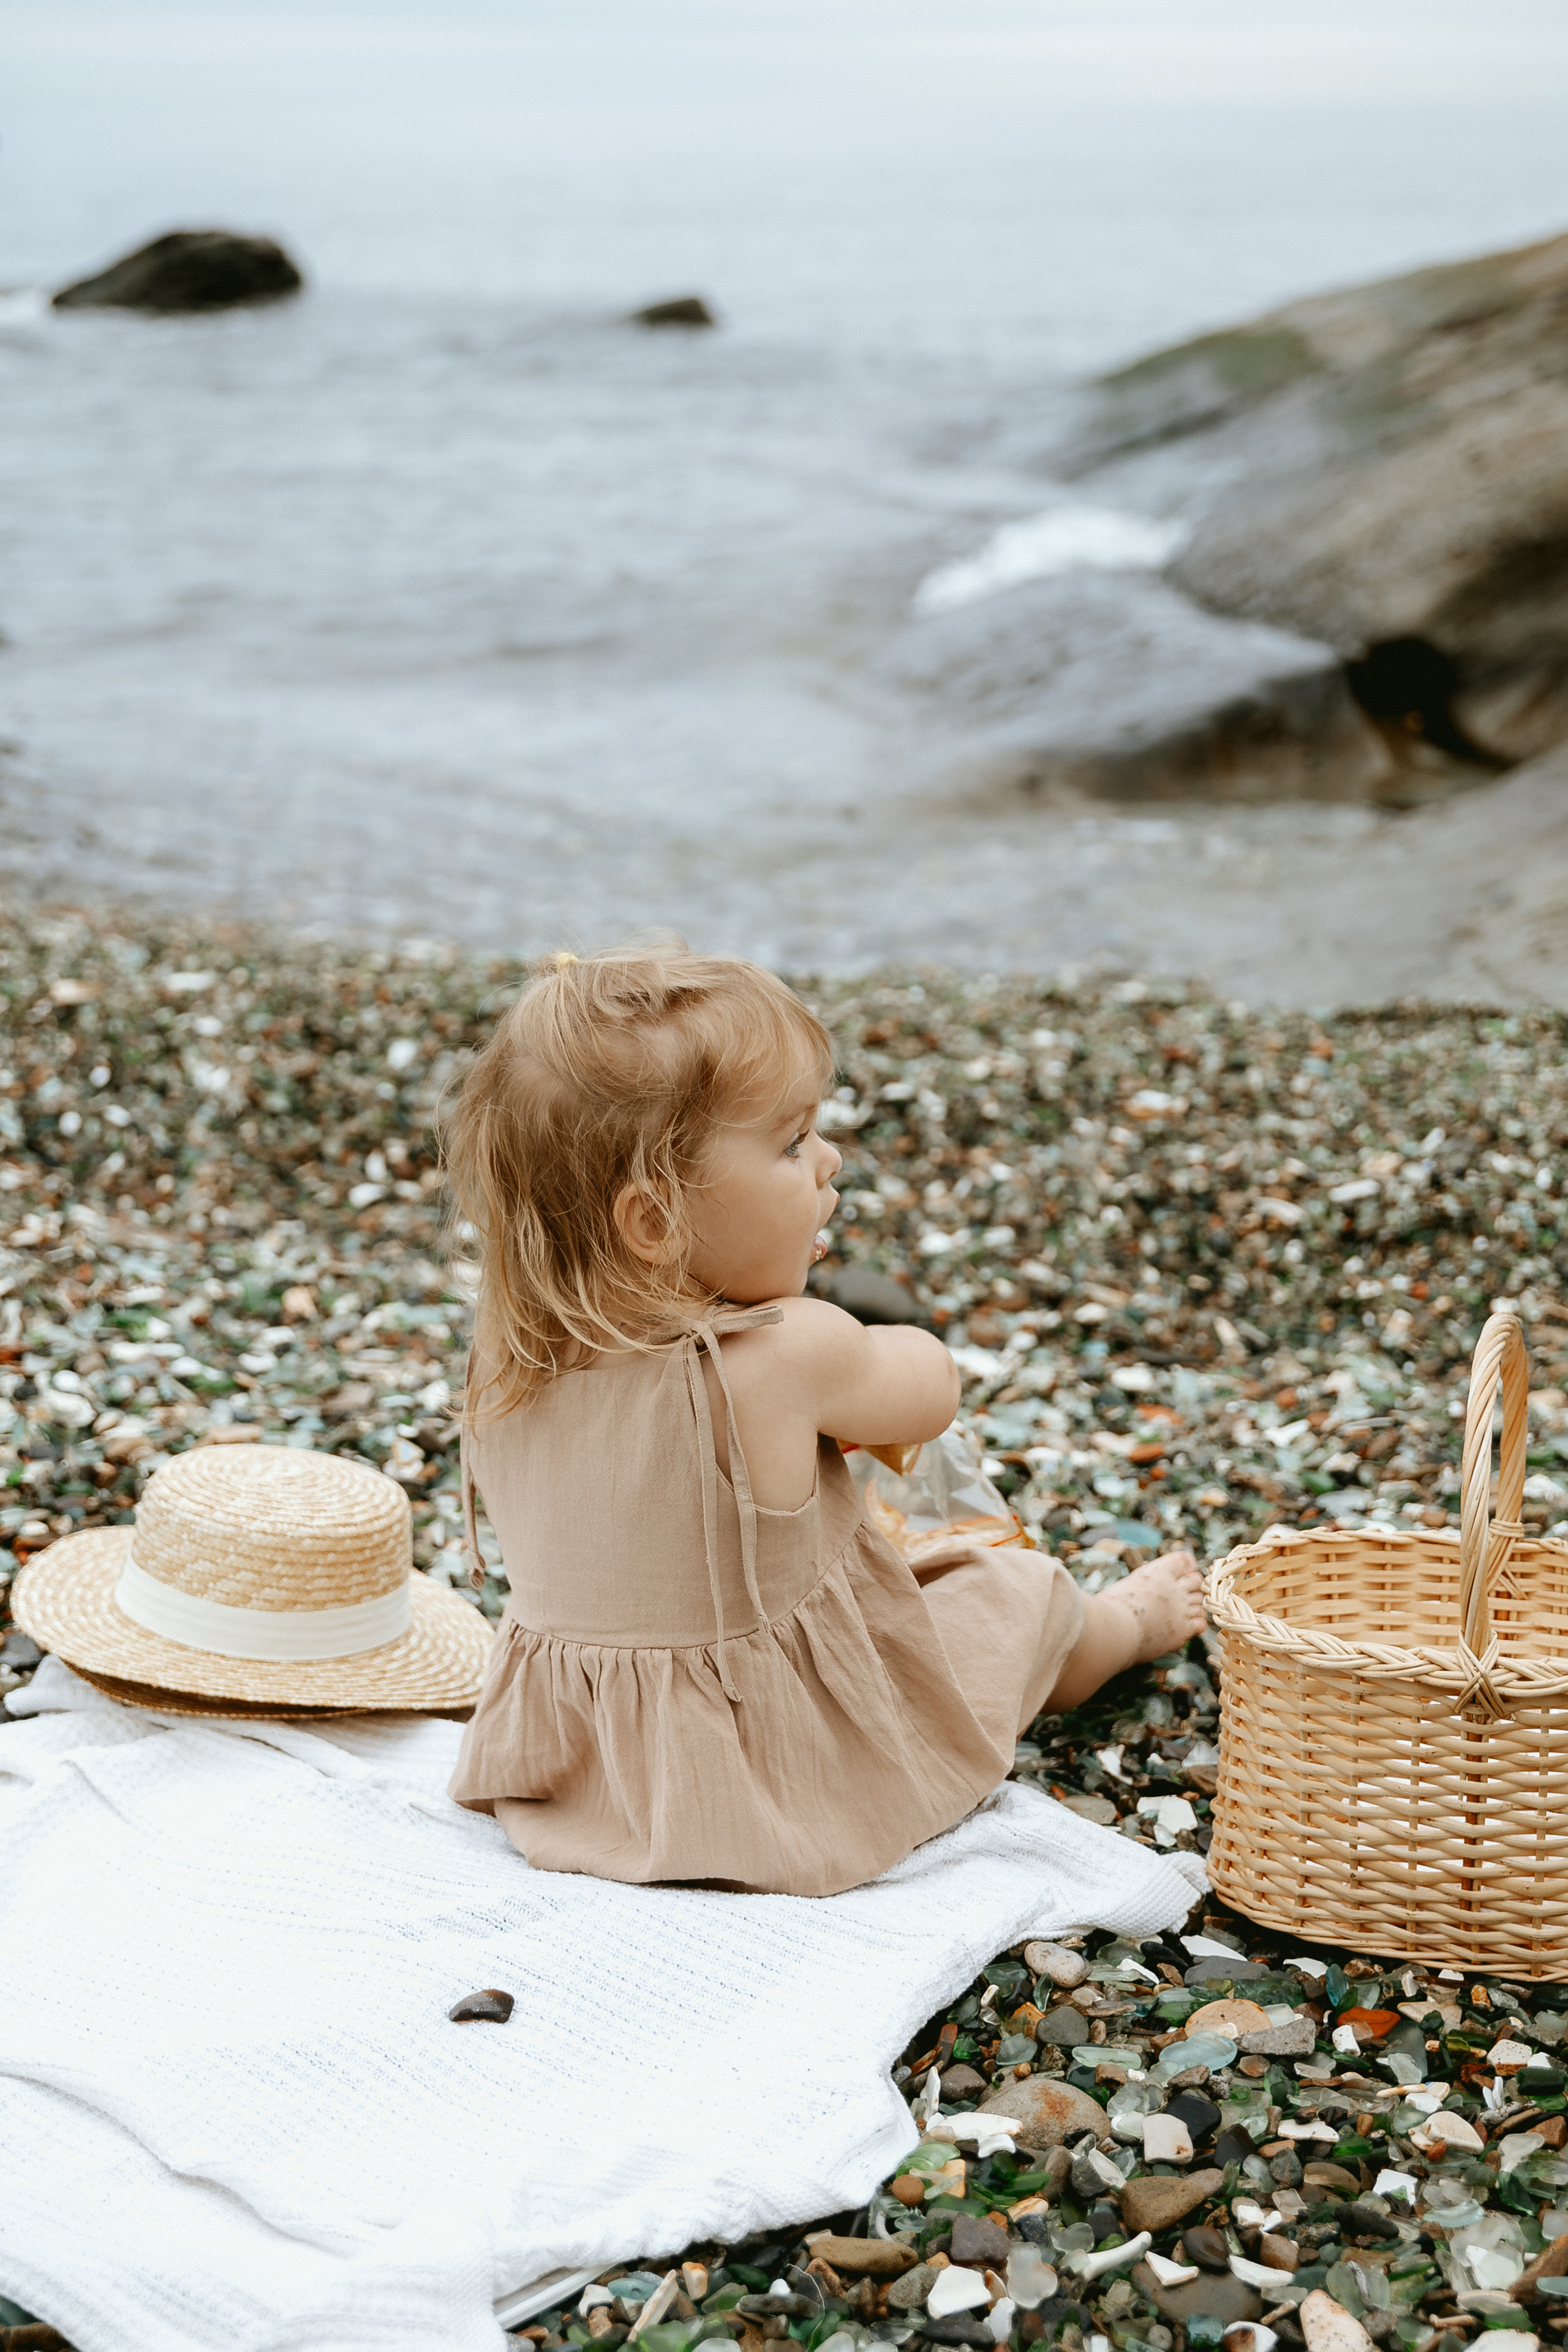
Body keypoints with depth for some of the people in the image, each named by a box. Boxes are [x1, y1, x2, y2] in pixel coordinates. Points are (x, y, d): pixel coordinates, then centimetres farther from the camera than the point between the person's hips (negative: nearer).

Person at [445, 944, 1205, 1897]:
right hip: (791, 1786, -5)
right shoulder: (789, 1355, -34)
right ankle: (1129, 1623, 57)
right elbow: (930, 1386, -12)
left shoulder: (505, 1371, -16)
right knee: (1018, 1594, 21)